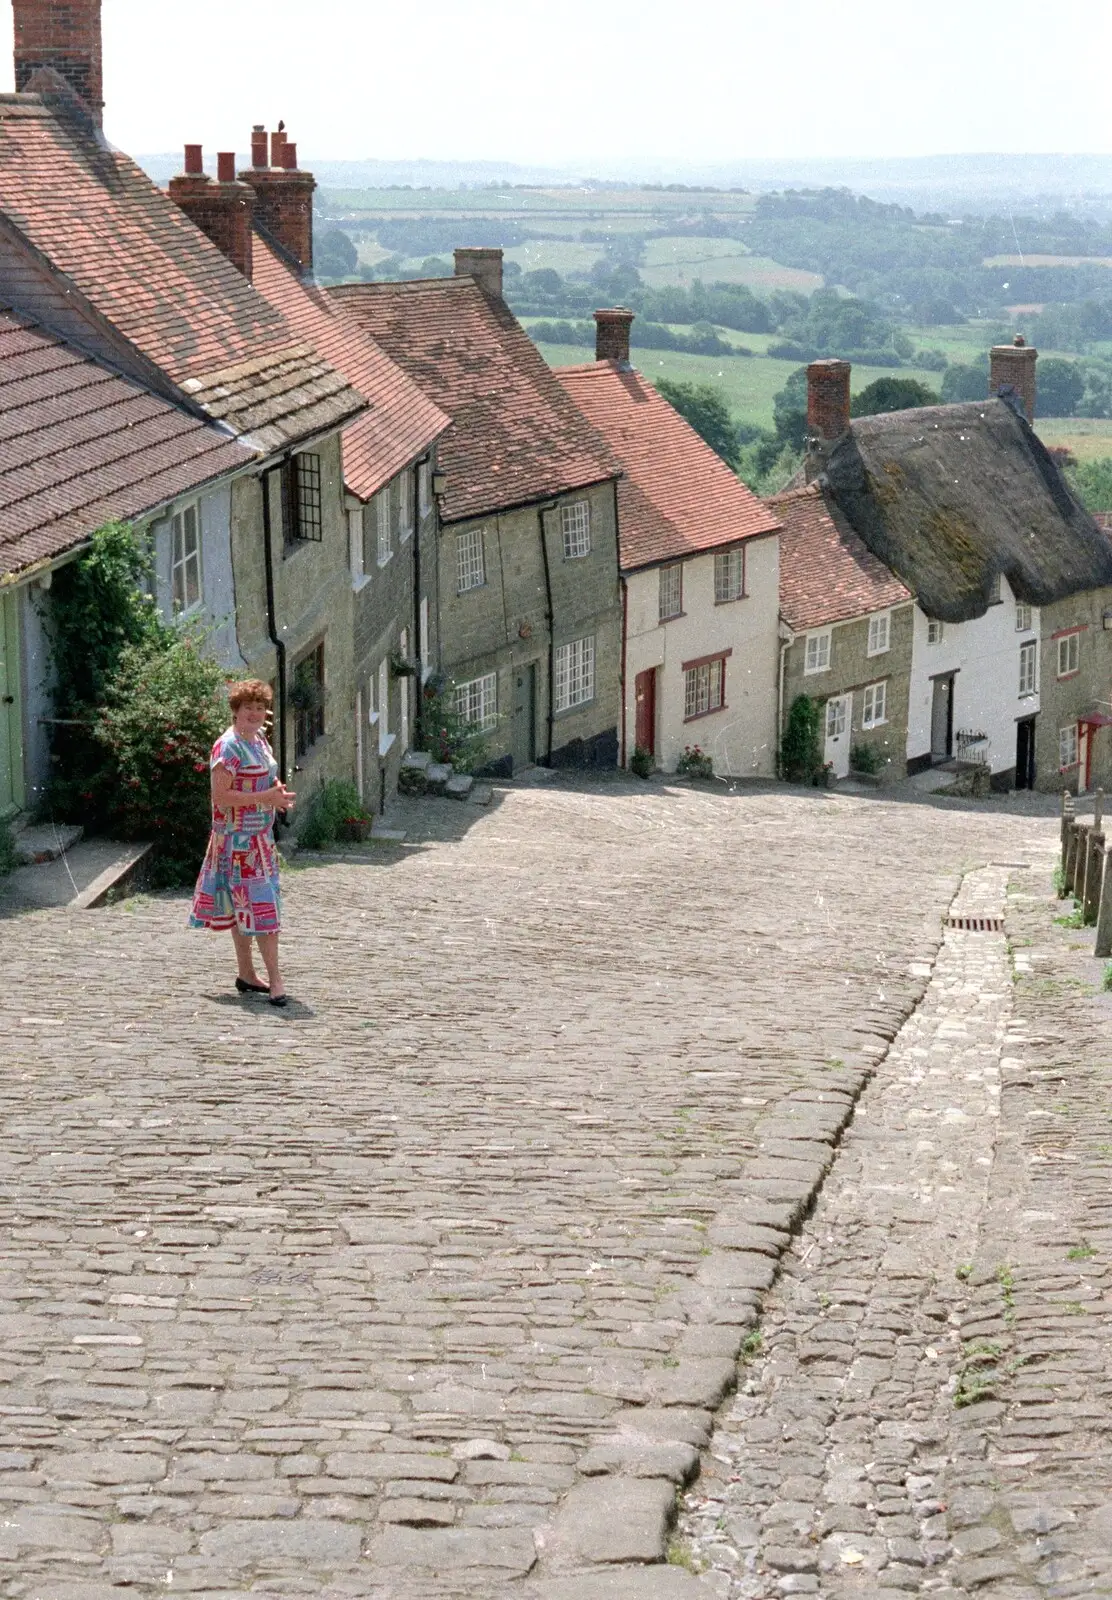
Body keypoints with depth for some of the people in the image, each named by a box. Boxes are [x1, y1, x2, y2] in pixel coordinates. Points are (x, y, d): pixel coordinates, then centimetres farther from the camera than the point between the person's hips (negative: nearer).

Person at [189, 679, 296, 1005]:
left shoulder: (259, 740, 12)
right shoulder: (228, 747, -17)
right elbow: (220, 796, -21)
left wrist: (278, 791, 3)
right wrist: (266, 797, -25)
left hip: (260, 836, 9)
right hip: (238, 838, -9)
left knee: (244, 905, 14)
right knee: (260, 905, -10)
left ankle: (247, 975, 21)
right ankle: (275, 980, -10)